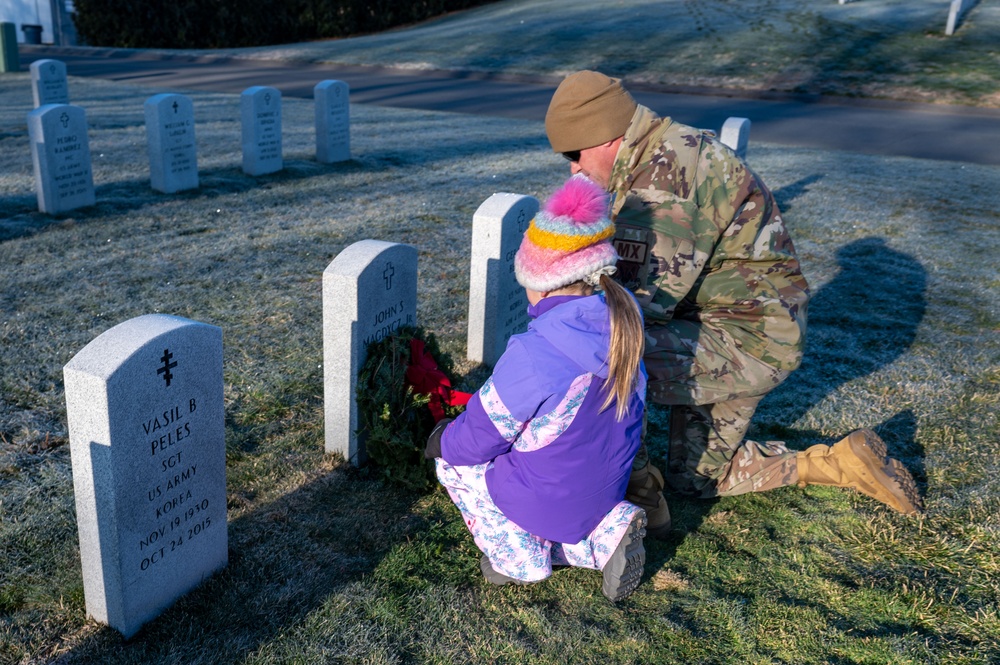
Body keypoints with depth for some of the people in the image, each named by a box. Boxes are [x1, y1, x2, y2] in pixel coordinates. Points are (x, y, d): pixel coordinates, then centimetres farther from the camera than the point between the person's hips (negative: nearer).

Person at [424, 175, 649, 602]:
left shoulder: (532, 355, -31)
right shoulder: (624, 326, -8)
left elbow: (477, 438, -19)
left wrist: (443, 439, 4)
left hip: (548, 498, -7)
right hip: (608, 490, 7)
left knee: (452, 459, 14)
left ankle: (518, 557, 10)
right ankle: (605, 535, 9)